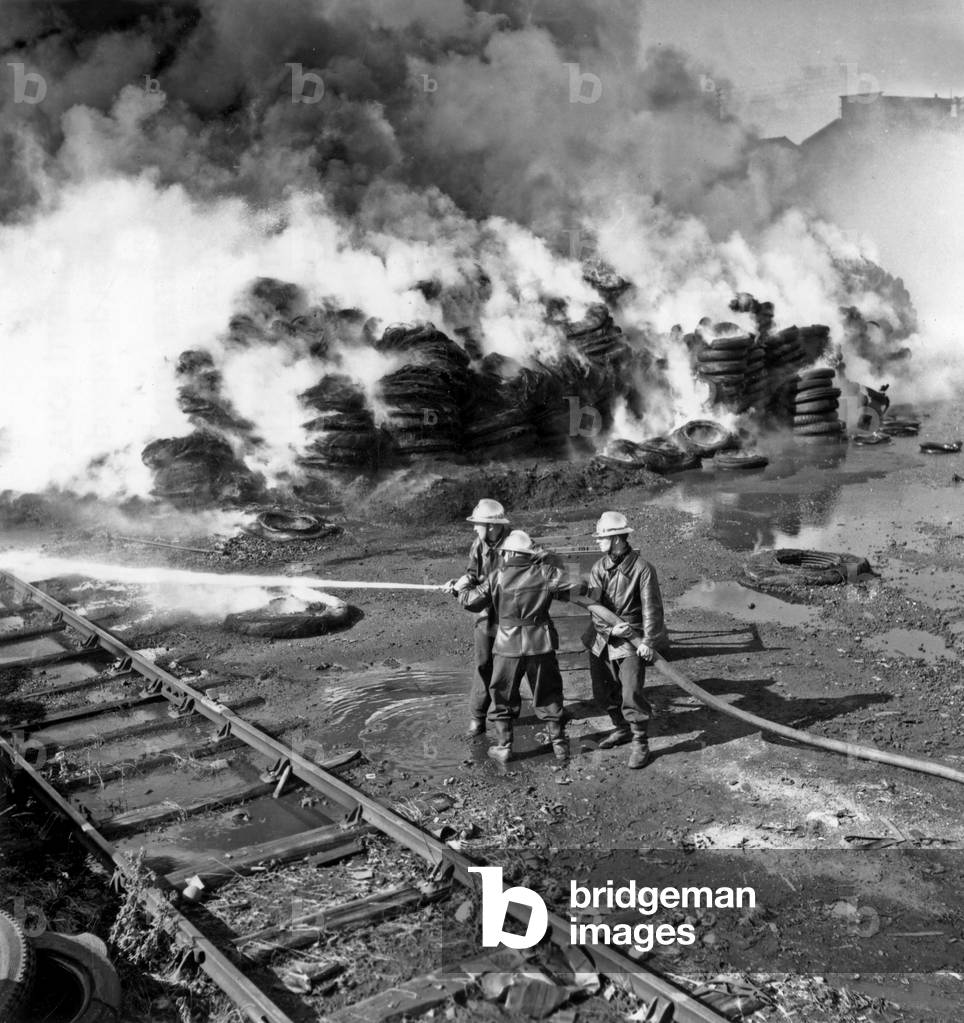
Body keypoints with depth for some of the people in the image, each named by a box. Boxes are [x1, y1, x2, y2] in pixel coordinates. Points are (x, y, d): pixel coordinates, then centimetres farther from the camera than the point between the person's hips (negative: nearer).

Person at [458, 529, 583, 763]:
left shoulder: (496, 577, -7)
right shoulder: (545, 573, -5)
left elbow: (470, 602, -5)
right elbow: (577, 588, -5)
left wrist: (462, 589, 17)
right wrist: (551, 591, 12)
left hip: (508, 646, -1)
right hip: (541, 645, 1)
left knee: (501, 697, 14)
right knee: (548, 695, 15)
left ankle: (503, 746, 15)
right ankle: (559, 744, 19)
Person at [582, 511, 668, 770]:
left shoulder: (642, 569, -14)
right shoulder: (598, 569, 0)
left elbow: (652, 608, -14)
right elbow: (594, 606, -6)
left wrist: (648, 641, -23)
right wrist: (610, 629, -23)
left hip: (632, 641, -6)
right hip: (602, 638, 6)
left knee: (631, 694, -11)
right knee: (603, 691, 15)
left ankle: (640, 743, 5)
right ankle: (621, 729, 38)